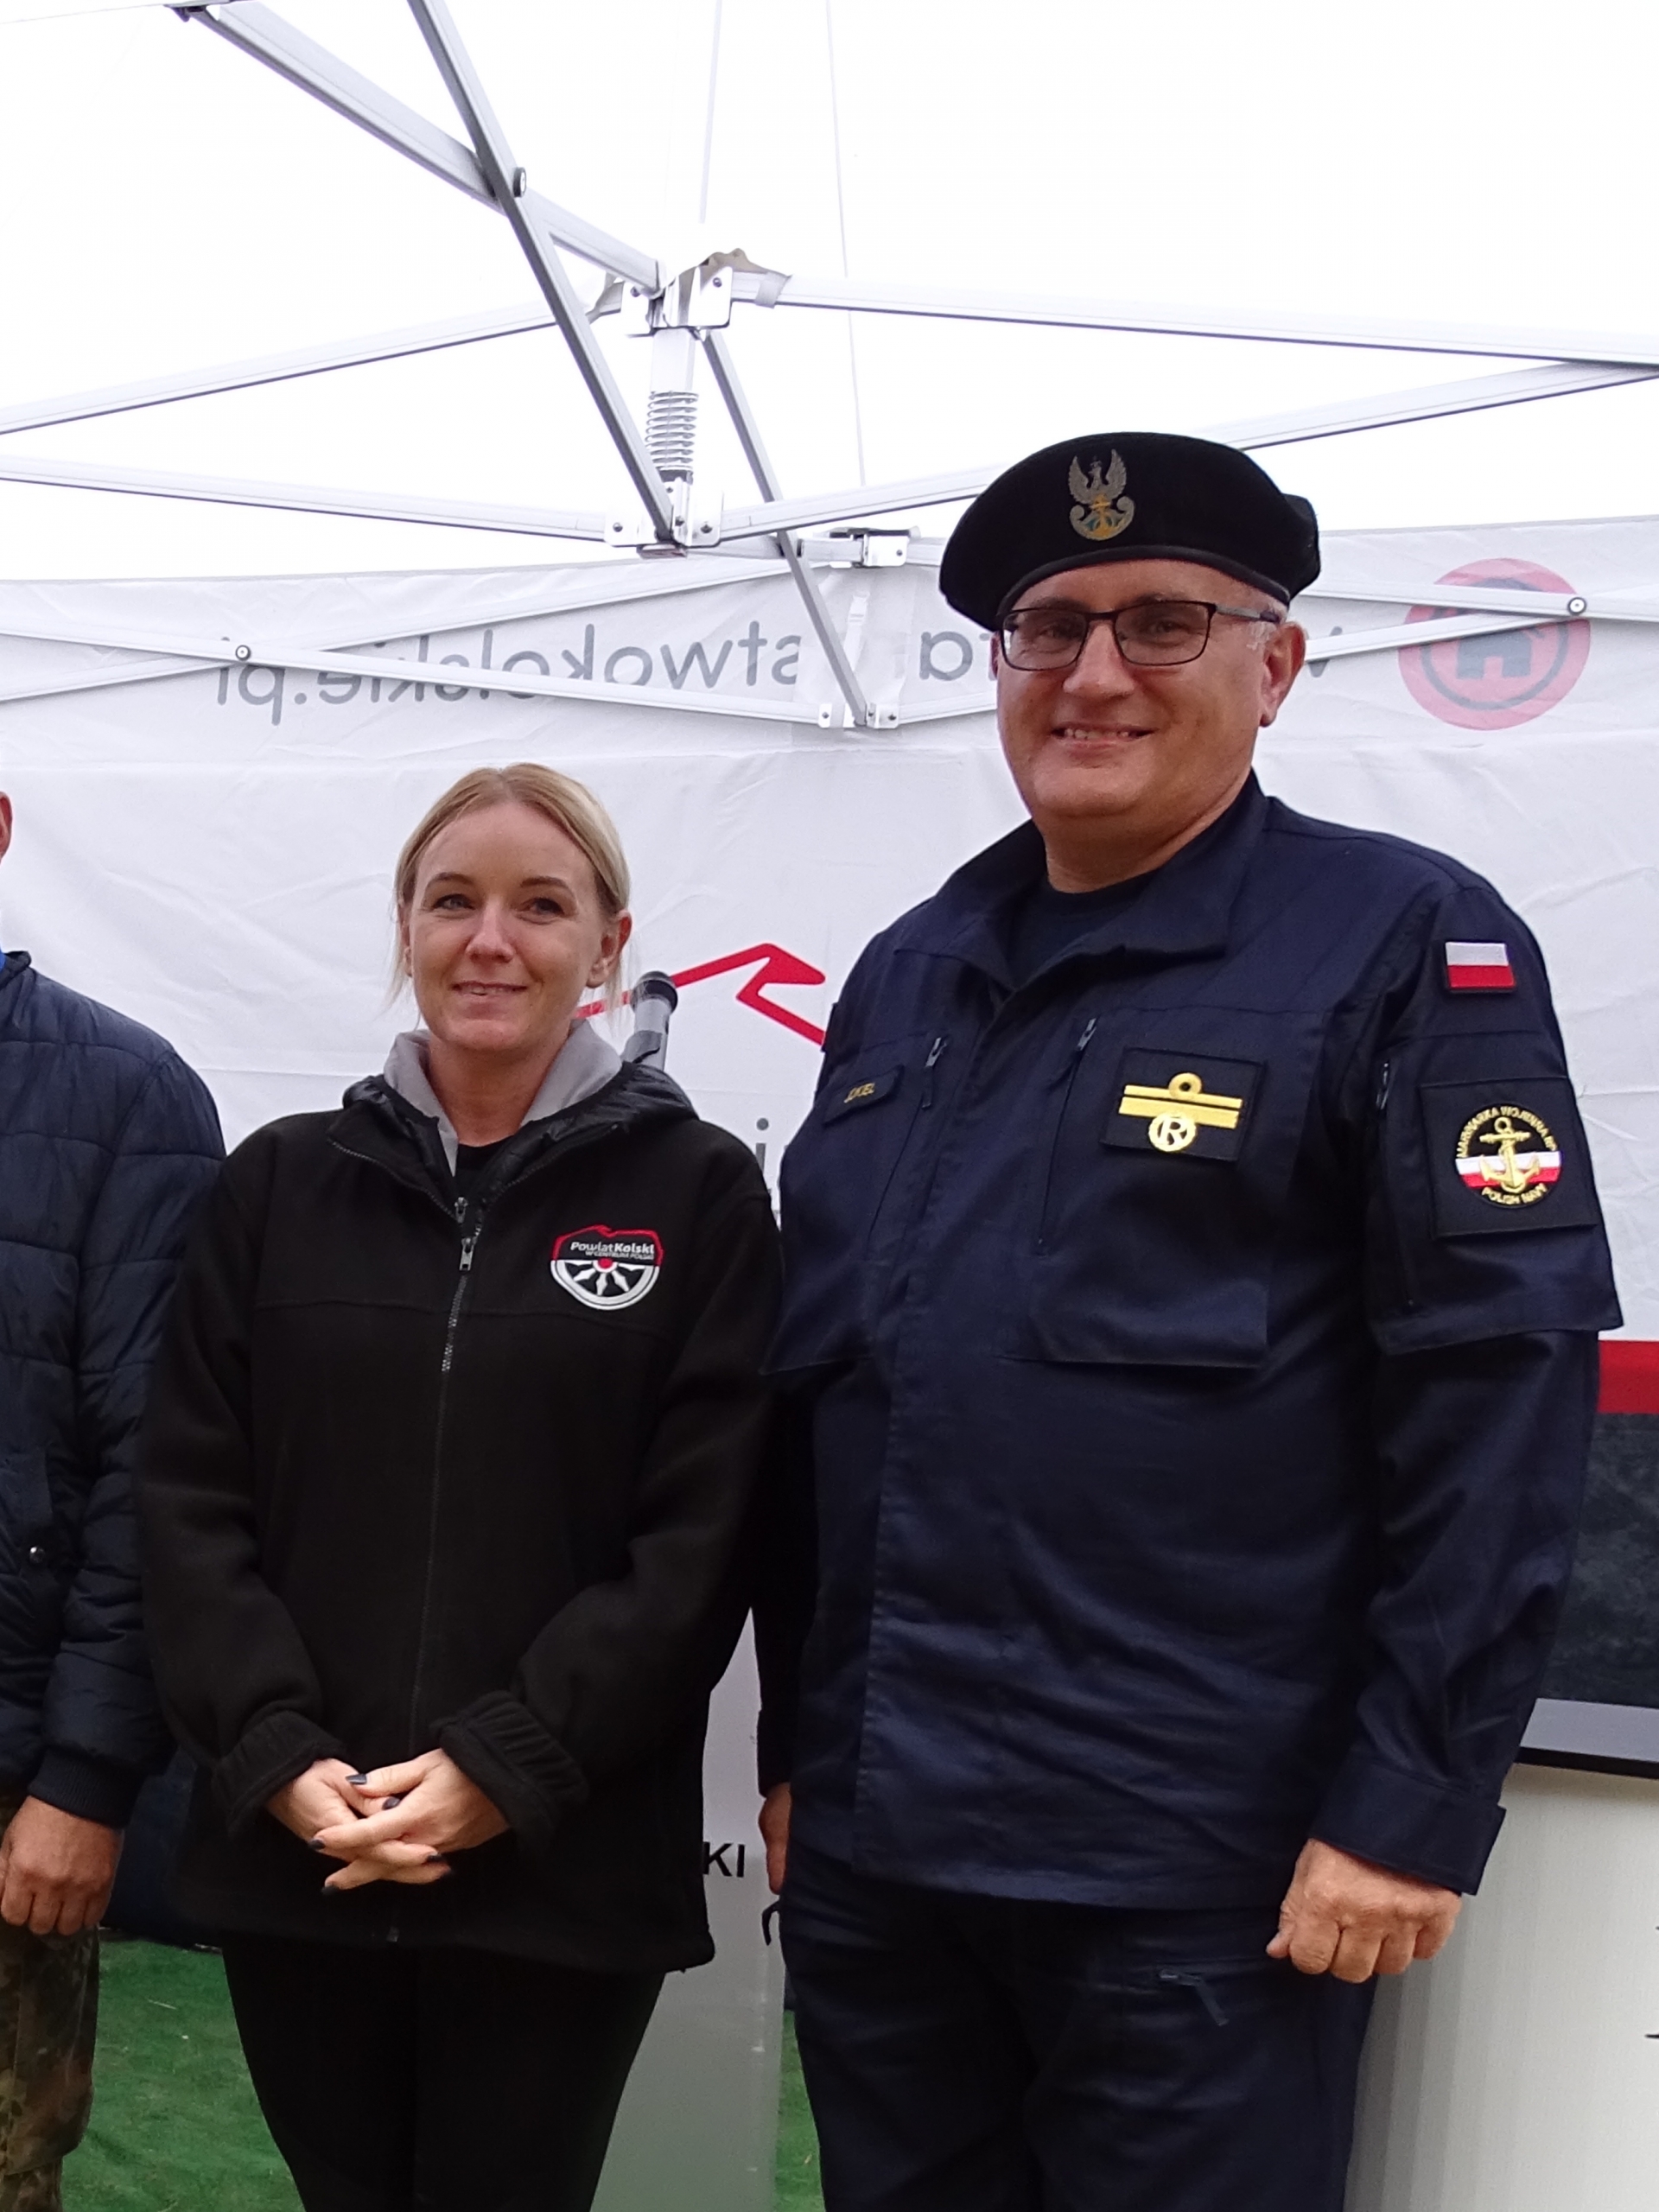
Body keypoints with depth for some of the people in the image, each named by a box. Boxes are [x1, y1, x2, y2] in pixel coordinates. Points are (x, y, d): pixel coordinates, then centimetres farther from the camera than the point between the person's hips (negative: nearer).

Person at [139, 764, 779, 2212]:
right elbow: (194, 1498, 4)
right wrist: (277, 1755, -9)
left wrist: (507, 1768, -13)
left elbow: (701, 1534, -5)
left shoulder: (697, 1192, 0)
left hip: (560, 1871, -2)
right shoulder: (283, 1183, 8)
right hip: (290, 1858, 3)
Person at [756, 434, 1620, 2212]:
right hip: (868, 1847, 6)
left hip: (1196, 1871, -5)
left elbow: (1499, 1394, -12)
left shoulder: (1404, 944, -6)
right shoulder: (906, 977, 12)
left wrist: (1414, 1803, -14)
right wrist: (791, 1744, 15)